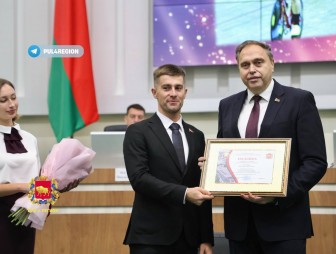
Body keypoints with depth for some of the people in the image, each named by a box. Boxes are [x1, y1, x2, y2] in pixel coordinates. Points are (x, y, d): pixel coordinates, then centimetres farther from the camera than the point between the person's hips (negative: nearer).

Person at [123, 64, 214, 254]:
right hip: (150, 237, -4)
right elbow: (139, 178, -14)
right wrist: (183, 193, -23)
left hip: (188, 238, 5)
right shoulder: (138, 132, -1)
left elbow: (202, 191, 12)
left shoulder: (197, 136, 14)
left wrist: (206, 238, 8)